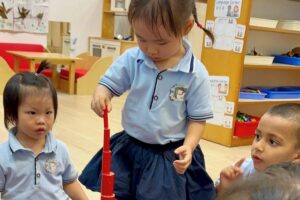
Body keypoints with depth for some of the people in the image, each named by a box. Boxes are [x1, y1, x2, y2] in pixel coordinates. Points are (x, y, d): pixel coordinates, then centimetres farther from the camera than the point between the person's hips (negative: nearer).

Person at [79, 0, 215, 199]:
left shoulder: (196, 74, -14)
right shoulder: (131, 59, -9)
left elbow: (198, 118, -6)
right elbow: (108, 84, 0)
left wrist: (188, 146, -22)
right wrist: (100, 95, -23)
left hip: (171, 155, -2)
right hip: (128, 148, 3)